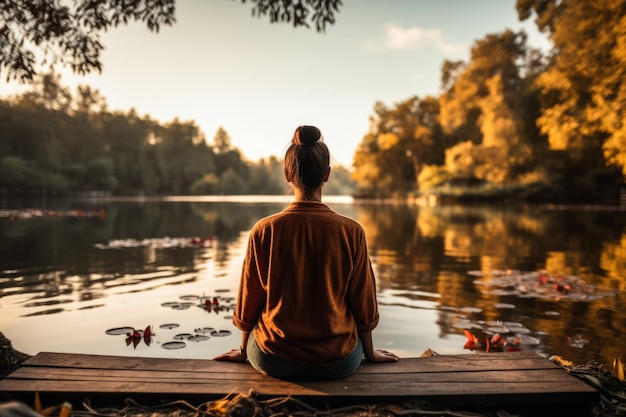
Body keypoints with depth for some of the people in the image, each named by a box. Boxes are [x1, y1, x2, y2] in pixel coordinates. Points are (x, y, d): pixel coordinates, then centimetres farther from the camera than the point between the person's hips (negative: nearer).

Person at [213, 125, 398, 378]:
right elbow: (363, 306, -3)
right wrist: (370, 353, 16)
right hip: (337, 362, 0)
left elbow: (248, 303, 0)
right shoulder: (352, 232, -13)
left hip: (274, 362, 1)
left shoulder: (264, 230, -12)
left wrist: (243, 350, 19)